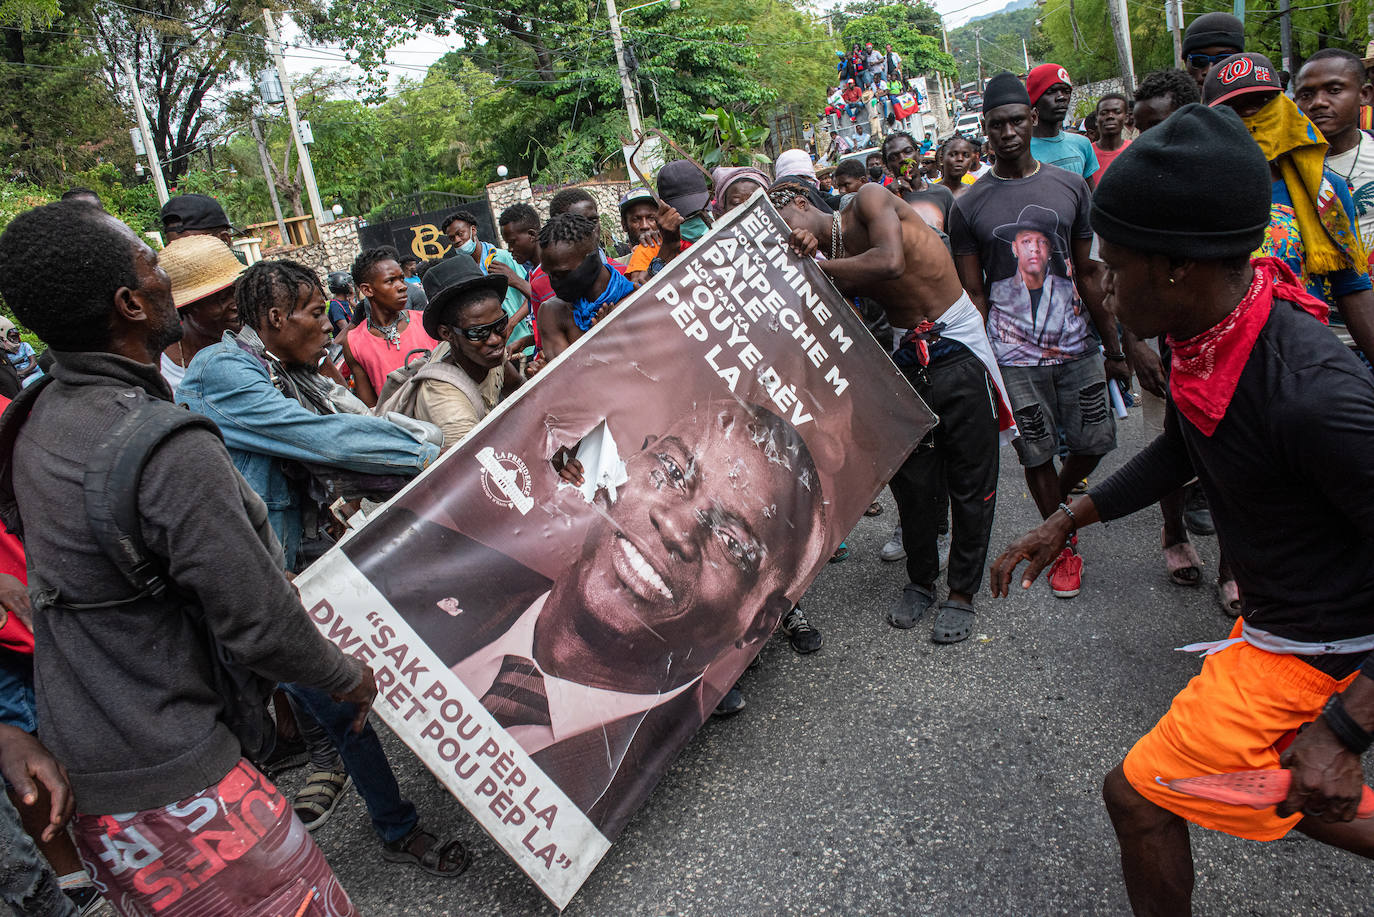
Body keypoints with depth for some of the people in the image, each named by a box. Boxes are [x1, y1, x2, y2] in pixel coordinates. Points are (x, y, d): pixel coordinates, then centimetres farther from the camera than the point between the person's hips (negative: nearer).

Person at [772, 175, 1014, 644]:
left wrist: (816, 266, -16)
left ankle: (962, 593, 17)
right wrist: (805, 262, -20)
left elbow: (890, 263, -27)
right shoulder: (831, 261, 5)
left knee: (970, 481, 3)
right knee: (912, 480, 8)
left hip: (958, 353, -5)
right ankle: (921, 582, 28)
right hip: (906, 361, 5)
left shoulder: (869, 199, -8)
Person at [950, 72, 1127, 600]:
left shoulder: (1070, 186, 5)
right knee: (1037, 454, 7)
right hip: (1014, 354, -2)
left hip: (1077, 344, 2)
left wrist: (1114, 348, 7)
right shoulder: (969, 205, -1)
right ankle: (1063, 545, 26)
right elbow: (973, 294, 0)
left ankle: (1056, 503, 39)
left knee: (1095, 442, 7)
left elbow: (1088, 275, 8)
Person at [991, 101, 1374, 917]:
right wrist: (1065, 523, 11)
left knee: (1140, 794, 1)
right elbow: (1185, 450, 12)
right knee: (1276, 796, 27)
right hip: (1274, 621, 9)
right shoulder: (1208, 331, -7)